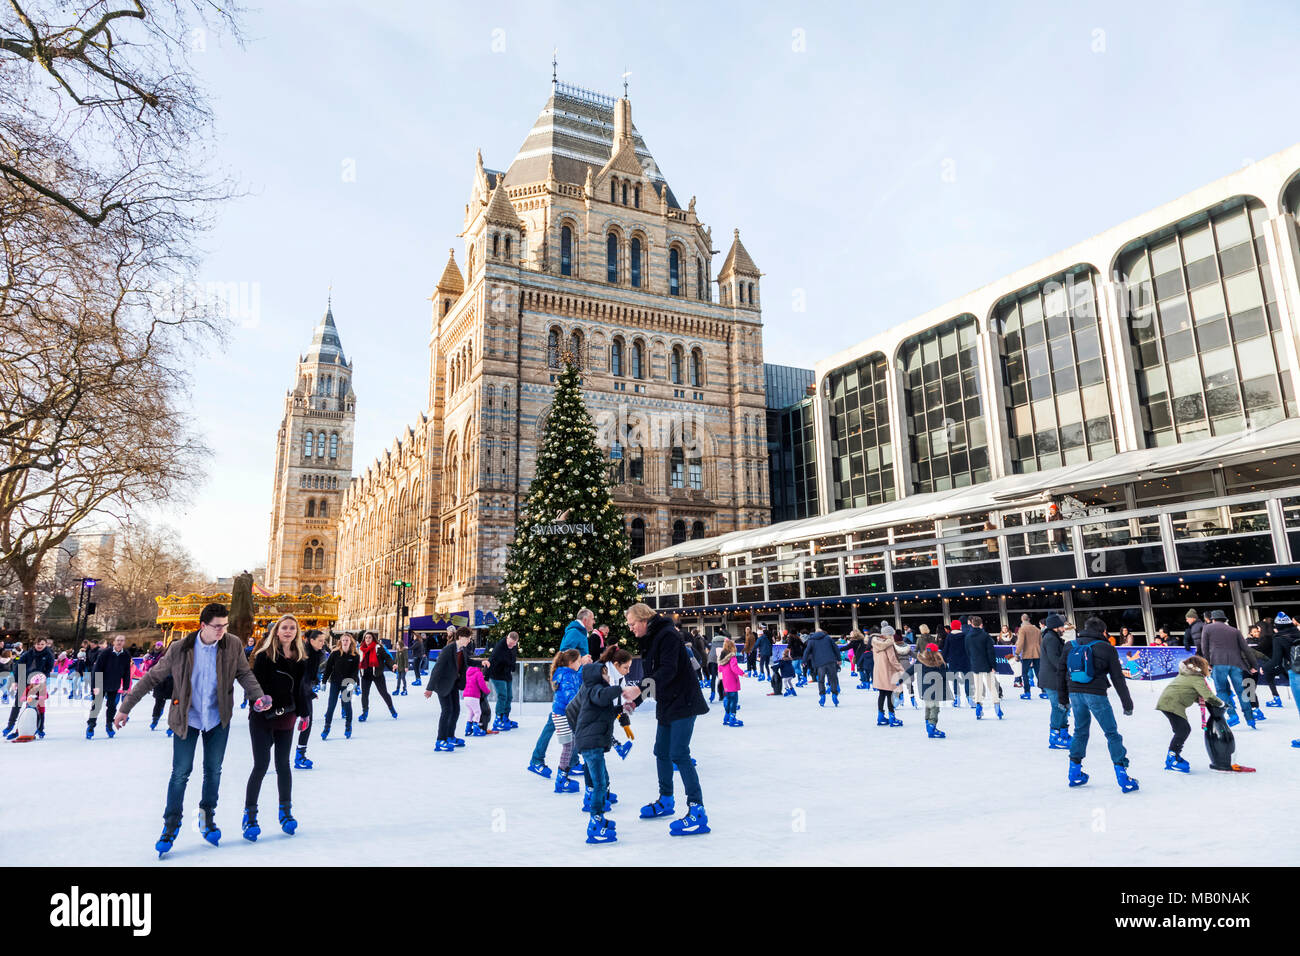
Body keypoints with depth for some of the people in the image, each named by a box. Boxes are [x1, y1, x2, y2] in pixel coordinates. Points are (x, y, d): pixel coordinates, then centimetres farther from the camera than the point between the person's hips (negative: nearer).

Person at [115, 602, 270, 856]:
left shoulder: (233, 645, -10)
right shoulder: (180, 649, -15)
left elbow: (244, 673, -2)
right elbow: (152, 678, -5)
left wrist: (258, 695, -19)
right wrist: (125, 707, -3)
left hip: (218, 719, 2)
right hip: (187, 718, -1)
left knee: (213, 771, 12)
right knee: (180, 773, 2)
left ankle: (207, 816, 31)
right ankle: (171, 824, 21)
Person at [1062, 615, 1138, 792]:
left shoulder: (1070, 646, 10)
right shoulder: (1106, 648, -1)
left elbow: (1063, 671, 14)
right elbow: (1118, 678, 0)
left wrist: (1063, 696, 24)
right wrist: (1127, 703, 6)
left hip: (1075, 693, 5)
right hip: (1095, 694, -4)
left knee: (1080, 731, 19)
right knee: (1112, 733, 6)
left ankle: (1075, 772, 23)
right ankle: (1122, 775, 4)